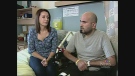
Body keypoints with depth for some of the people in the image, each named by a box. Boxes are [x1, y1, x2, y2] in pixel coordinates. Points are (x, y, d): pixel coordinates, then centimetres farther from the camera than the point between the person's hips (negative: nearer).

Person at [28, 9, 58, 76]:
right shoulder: (32, 31, -8)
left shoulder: (53, 31, -7)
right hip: (36, 57, 0)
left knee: (50, 70, -30)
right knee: (39, 70, -30)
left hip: (49, 58, 1)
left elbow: (53, 49, -4)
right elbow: (31, 50, -6)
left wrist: (47, 59, -19)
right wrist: (43, 59, -15)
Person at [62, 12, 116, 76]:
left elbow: (112, 62, -12)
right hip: (79, 67, 3)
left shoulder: (102, 36, -11)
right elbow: (66, 52, 6)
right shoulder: (76, 35, 2)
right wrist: (77, 61, -13)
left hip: (97, 70, -3)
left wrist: (88, 63, -13)